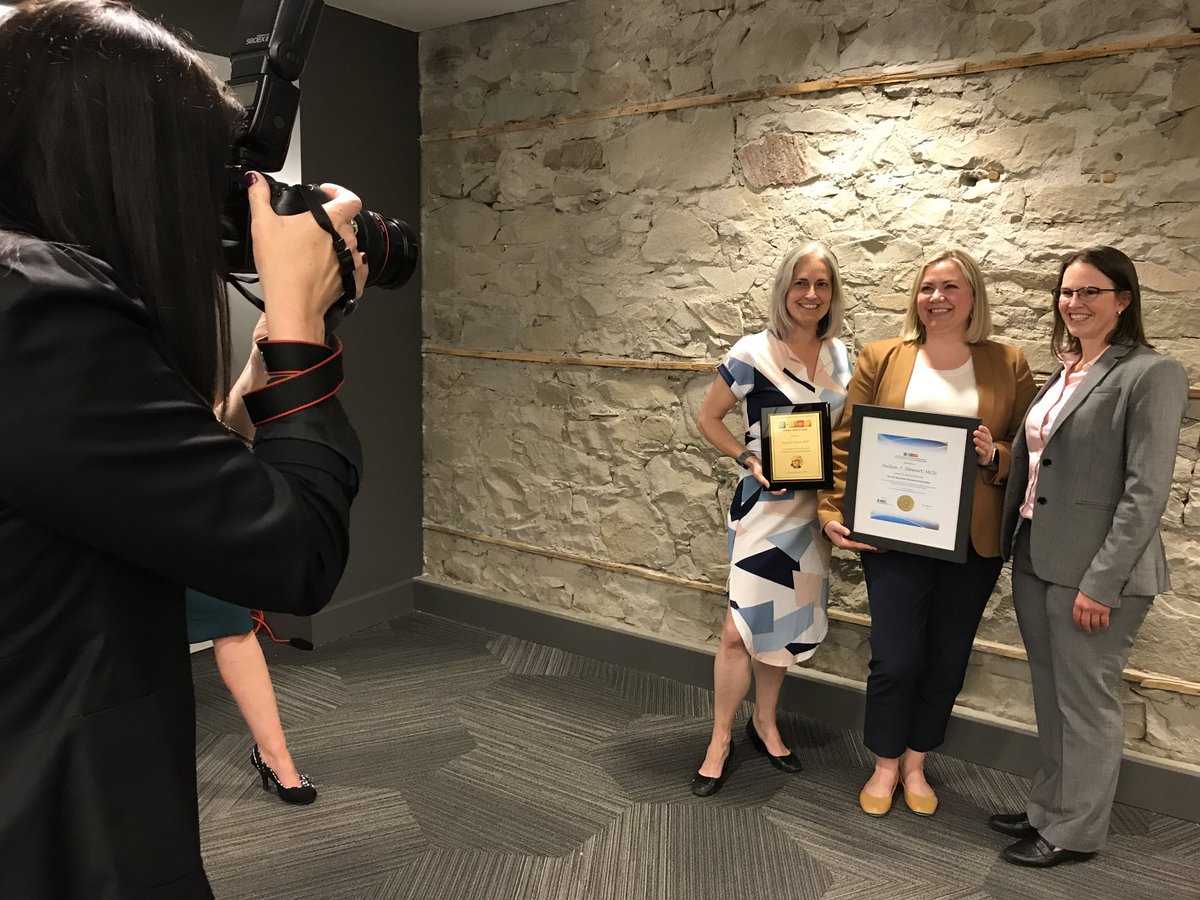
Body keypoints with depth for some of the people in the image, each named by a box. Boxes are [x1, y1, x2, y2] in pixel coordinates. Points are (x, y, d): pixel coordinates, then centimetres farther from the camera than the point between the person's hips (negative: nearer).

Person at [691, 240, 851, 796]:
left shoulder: (841, 355, 4)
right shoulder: (754, 353, -11)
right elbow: (708, 418, -4)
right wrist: (749, 458, -18)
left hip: (815, 507, 5)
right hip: (766, 505, -5)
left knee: (787, 622, 16)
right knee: (742, 627, -5)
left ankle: (765, 722, 35)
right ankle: (720, 740, 15)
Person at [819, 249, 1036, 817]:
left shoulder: (1008, 367, 3)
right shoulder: (882, 359, 1)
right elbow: (846, 444, 1)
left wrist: (995, 455, -14)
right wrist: (833, 512, -7)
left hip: (973, 542, 2)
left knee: (946, 661, 12)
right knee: (894, 660, 1)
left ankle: (915, 765, 34)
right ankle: (885, 767, 27)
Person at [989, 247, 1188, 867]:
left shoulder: (1151, 374, -11)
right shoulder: (1062, 374, 12)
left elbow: (1146, 491, -16)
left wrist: (1101, 582, -19)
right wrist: (1013, 546, 8)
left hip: (1093, 570, -7)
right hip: (1035, 560, 7)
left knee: (1085, 703, 7)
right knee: (1050, 698, 18)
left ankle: (1074, 831, 24)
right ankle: (1047, 808, 34)